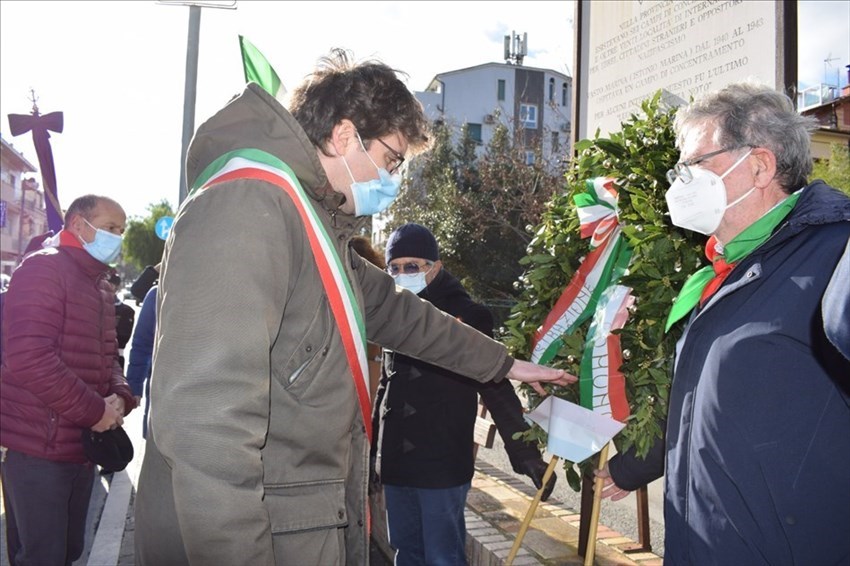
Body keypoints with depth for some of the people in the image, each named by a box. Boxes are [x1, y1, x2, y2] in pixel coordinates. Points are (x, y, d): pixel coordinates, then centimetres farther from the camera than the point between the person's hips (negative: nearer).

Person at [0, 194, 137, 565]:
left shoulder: (101, 287, 17)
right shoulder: (43, 269, -13)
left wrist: (120, 396, -4)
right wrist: (95, 411, -20)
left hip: (82, 446, 9)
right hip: (38, 447, -9)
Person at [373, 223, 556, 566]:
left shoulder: (465, 315, -8)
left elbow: (497, 388, -10)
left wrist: (526, 455, -16)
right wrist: (372, 446, 20)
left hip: (442, 465, -6)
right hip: (395, 463, 6)